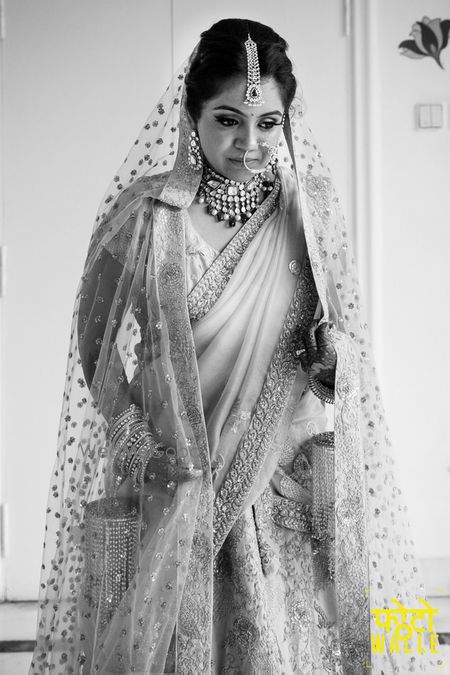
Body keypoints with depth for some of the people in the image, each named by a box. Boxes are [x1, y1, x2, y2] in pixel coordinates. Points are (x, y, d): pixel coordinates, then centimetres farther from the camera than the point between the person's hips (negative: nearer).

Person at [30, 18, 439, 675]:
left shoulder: (308, 208, -1)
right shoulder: (146, 212, -7)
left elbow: (346, 333, 10)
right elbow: (95, 343, 2)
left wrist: (335, 355, -10)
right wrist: (145, 435, -6)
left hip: (283, 477, 2)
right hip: (170, 478, -1)